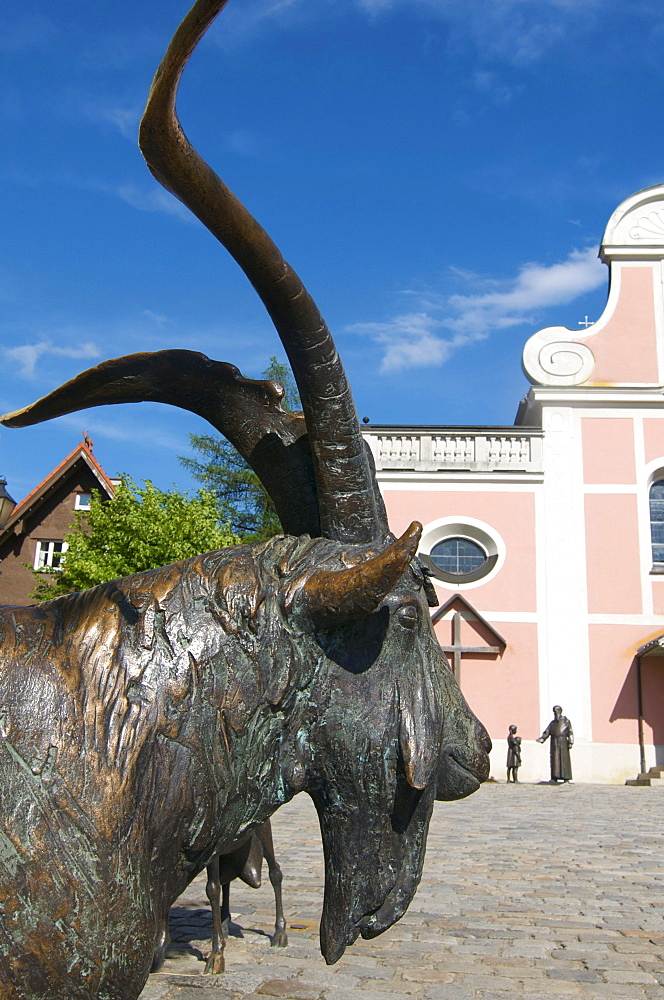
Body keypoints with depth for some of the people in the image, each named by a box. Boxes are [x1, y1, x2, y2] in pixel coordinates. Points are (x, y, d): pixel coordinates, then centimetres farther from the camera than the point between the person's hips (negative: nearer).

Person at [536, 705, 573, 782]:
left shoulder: (566, 721, 7)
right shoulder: (552, 723, 18)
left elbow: (570, 733, -2)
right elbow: (547, 732, 9)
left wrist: (570, 742, -14)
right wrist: (541, 739, -8)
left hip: (563, 743, -4)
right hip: (554, 744, 4)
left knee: (564, 760, -7)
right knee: (554, 760, -2)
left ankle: (566, 778, -6)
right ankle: (554, 778, -3)